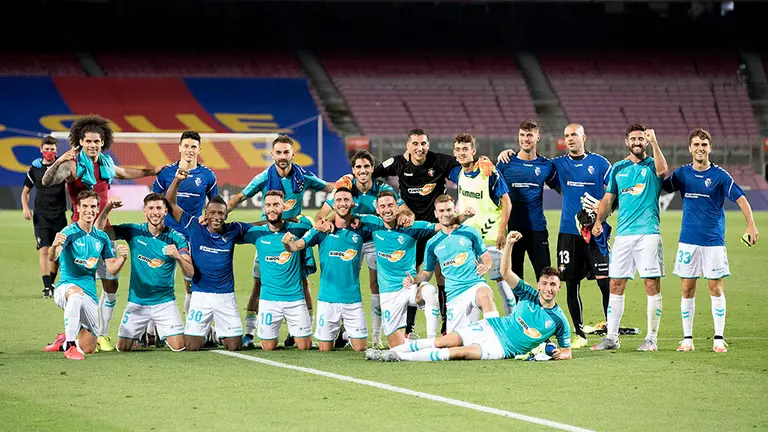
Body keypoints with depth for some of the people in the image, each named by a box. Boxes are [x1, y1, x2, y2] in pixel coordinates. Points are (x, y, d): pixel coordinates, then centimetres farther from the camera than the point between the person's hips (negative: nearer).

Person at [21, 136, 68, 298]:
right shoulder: (34, 168, 3)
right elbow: (25, 192, 12)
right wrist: (25, 207, -4)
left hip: (59, 215, 1)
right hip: (41, 216, -1)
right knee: (44, 250, -12)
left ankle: (52, 283, 25)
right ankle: (47, 287, -14)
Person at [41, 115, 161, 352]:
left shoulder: (106, 163, 8)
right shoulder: (73, 165, -11)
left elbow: (124, 173, 31)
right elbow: (47, 181, -26)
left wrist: (153, 171, 40)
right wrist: (58, 162, -42)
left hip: (104, 228, 7)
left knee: (111, 284, 8)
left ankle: (102, 334, 17)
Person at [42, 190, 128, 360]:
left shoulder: (102, 237, 10)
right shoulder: (69, 233, -8)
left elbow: (111, 269, 10)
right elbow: (52, 258, -25)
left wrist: (122, 258, -11)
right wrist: (54, 246, -49)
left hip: (90, 295, 6)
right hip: (65, 287, -6)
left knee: (88, 348, 3)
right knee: (77, 292, -44)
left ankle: (63, 341, 36)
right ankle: (69, 346, -41)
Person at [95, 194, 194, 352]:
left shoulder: (176, 238, -5)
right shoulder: (133, 231, -2)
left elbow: (190, 273, -11)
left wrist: (178, 257, -31)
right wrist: (107, 208, -20)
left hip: (165, 302, -1)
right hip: (137, 302, 1)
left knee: (179, 347, -11)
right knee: (123, 348, 1)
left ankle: (161, 333, 24)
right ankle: (141, 333, 35)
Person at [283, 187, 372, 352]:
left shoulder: (360, 231, 3)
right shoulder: (321, 230, -2)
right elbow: (297, 245, -9)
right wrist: (287, 242, -31)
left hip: (353, 299, 1)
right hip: (327, 299, -1)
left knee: (360, 348, 1)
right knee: (325, 349, 4)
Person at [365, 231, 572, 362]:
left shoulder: (559, 321, -4)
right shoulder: (529, 296, 1)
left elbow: (567, 351, 5)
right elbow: (505, 272, -6)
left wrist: (563, 353, -19)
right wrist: (509, 244, -19)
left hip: (502, 348, -3)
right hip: (489, 327, 3)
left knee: (460, 352, -24)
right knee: (441, 342, -12)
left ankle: (399, 357, -26)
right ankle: (388, 352, -7)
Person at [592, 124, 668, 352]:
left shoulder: (652, 165, 4)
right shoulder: (619, 168, 15)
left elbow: (662, 170, -20)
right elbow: (608, 198, 18)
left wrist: (654, 143, -22)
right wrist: (598, 221, 4)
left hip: (648, 232, -4)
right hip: (623, 234, 4)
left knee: (652, 284, -5)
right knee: (616, 284, 3)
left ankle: (651, 338, 0)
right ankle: (611, 337, 9)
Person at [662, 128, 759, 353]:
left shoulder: (720, 175, -3)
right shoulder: (682, 173, 5)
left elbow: (741, 199, -4)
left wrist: (751, 225, -15)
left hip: (713, 241, -2)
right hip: (688, 241, 2)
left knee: (715, 288, -2)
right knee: (687, 290, 4)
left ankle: (719, 339, 3)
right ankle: (687, 339, 11)